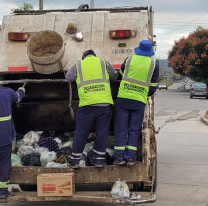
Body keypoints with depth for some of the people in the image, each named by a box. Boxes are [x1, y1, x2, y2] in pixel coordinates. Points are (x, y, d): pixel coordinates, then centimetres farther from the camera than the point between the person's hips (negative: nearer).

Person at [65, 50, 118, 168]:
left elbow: (68, 78, 22)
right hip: (105, 103, 0)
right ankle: (99, 159, 14)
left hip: (86, 104, 0)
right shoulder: (103, 63, 13)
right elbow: (115, 76, 23)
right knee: (102, 132, 9)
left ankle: (75, 160, 17)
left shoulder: (78, 66, 12)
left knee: (81, 133, 9)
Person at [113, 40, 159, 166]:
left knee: (121, 129, 5)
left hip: (123, 98, 0)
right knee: (134, 130, 8)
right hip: (140, 101, 0)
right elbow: (153, 87, 5)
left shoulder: (130, 59, 2)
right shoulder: (153, 65, 1)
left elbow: (121, 71, 22)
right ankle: (130, 157, 5)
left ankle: (120, 157, 3)